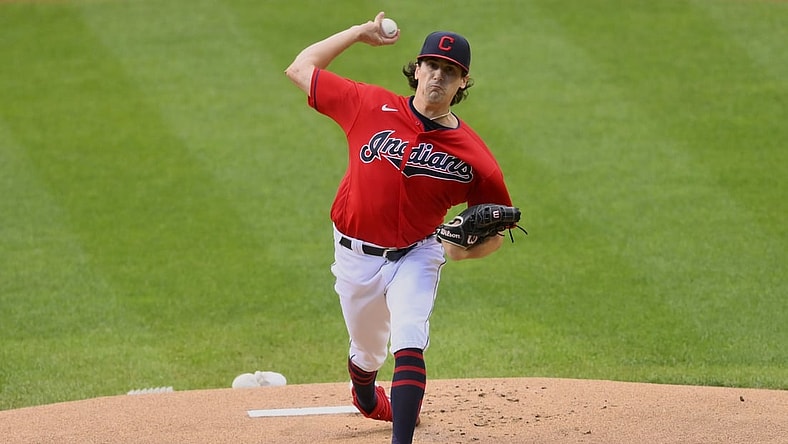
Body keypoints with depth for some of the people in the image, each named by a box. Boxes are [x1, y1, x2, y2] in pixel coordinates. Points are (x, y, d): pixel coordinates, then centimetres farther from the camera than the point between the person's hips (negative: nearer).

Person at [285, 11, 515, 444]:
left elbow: (497, 230, -3)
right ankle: (369, 403, 53)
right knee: (367, 352, 18)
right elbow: (301, 68, 0)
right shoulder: (371, 106, -10)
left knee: (409, 344, -23)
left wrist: (468, 250, -24)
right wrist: (359, 33, 1)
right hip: (356, 256, 2)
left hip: (415, 257, -2)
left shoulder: (473, 157, -13)